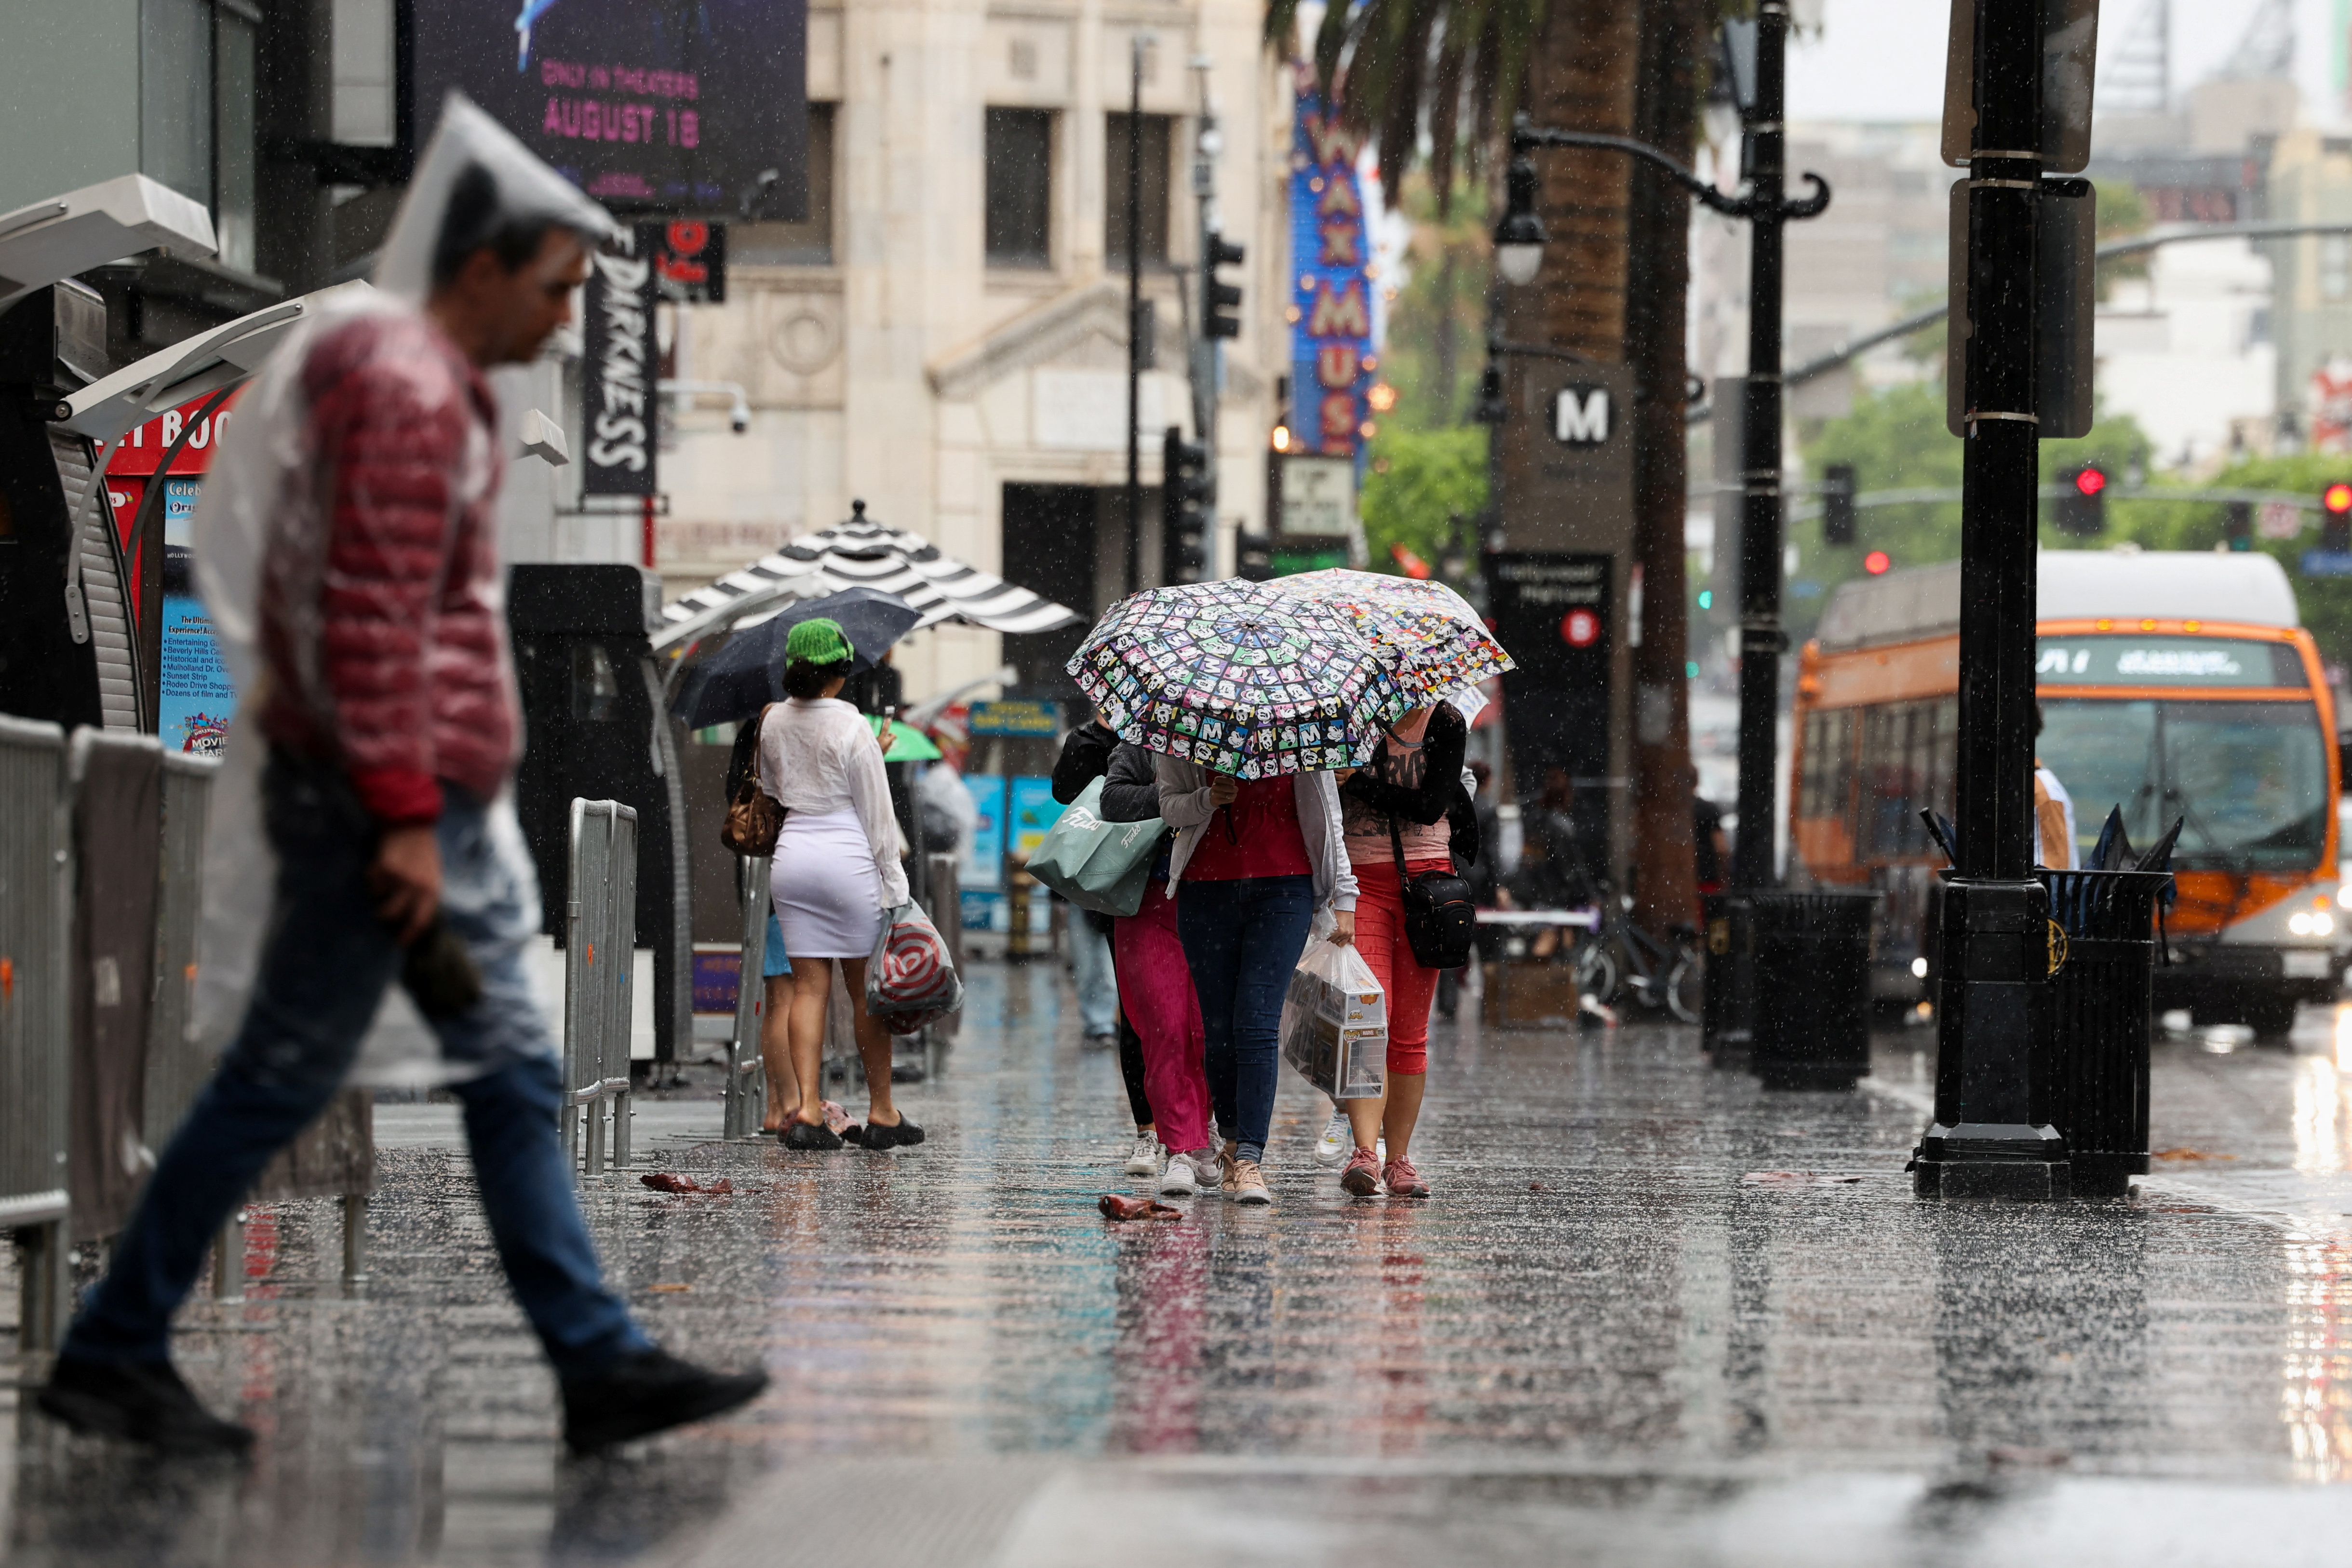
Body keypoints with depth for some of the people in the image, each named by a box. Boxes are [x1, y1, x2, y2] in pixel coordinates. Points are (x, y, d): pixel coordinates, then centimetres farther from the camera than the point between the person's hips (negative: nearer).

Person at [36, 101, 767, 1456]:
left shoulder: (435, 383, 18)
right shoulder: (406, 389, -15)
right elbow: (373, 618, -22)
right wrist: (404, 817, -23)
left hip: (436, 805, 11)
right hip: (378, 799, -11)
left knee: (514, 1076, 8)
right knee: (280, 1082, -4)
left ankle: (601, 1363, 8)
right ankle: (115, 1355, 4)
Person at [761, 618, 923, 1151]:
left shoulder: (774, 723, 3)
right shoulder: (852, 728, -13)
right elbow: (876, 812, -10)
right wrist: (893, 882, -3)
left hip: (792, 849, 4)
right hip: (848, 855, -4)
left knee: (810, 986, 5)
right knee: (866, 988, 6)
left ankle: (807, 1111, -5)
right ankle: (881, 1115, 12)